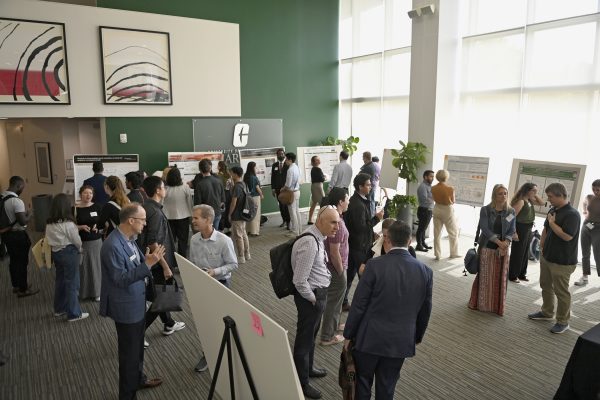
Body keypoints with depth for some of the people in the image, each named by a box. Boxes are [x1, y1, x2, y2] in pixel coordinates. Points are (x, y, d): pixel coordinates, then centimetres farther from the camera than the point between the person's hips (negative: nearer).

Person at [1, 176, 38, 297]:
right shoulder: (17, 201, -24)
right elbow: (23, 222, -25)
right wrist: (29, 215, -7)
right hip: (18, 235, -8)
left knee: (13, 260, 21)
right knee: (22, 262, 4)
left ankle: (16, 285, 35)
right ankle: (23, 290, 15)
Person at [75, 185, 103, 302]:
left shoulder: (97, 207, 1)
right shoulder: (75, 209, -2)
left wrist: (98, 225, -12)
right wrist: (81, 227, -17)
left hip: (96, 241, 1)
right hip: (82, 242, -1)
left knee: (96, 266, 5)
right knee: (83, 267, 3)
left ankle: (97, 291, 16)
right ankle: (83, 292, 17)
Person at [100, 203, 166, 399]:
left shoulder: (129, 239, 1)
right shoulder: (113, 245, -27)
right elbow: (121, 279, -28)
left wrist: (149, 259, -7)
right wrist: (148, 264, -32)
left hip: (136, 302, 9)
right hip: (126, 307, -9)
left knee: (137, 346, 26)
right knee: (129, 351, 8)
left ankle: (138, 379, 46)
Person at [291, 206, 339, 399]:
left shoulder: (318, 237, 3)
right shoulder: (310, 243, -28)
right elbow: (299, 281, -28)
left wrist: (318, 295, 12)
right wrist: (313, 299, -14)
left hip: (318, 293, 10)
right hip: (311, 296, -10)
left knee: (311, 334, 26)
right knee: (304, 338, 8)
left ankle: (307, 368, 47)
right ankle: (301, 383, 26)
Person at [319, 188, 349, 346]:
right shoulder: (337, 223, -29)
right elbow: (334, 253, -27)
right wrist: (341, 273, -15)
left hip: (329, 265, 9)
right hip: (336, 268, -9)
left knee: (335, 299, 26)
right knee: (334, 301, 6)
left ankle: (334, 324, 45)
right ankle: (327, 336, 21)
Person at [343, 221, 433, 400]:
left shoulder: (375, 265, -17)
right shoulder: (425, 271, -6)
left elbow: (358, 304, -13)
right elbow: (425, 311, 5)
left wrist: (348, 335, 0)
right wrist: (417, 337, 21)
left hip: (369, 338, -3)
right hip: (401, 342, 3)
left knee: (362, 382, 19)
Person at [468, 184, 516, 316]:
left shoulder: (511, 212, 3)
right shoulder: (485, 210, -6)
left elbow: (511, 231, -1)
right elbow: (485, 229, -14)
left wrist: (505, 243, -19)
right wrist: (499, 242, -22)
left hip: (503, 250, 2)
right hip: (487, 247, -2)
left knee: (500, 278, 8)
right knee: (484, 277, 5)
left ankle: (497, 306, 21)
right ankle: (480, 303, 19)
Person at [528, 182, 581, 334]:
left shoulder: (572, 214, -20)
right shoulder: (552, 210, 7)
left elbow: (567, 236, -29)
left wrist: (552, 222, -19)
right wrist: (542, 247, 14)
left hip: (562, 262, -9)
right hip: (547, 257, 9)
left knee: (561, 292, 2)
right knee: (546, 286, 20)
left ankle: (563, 322, 15)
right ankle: (546, 312, 37)